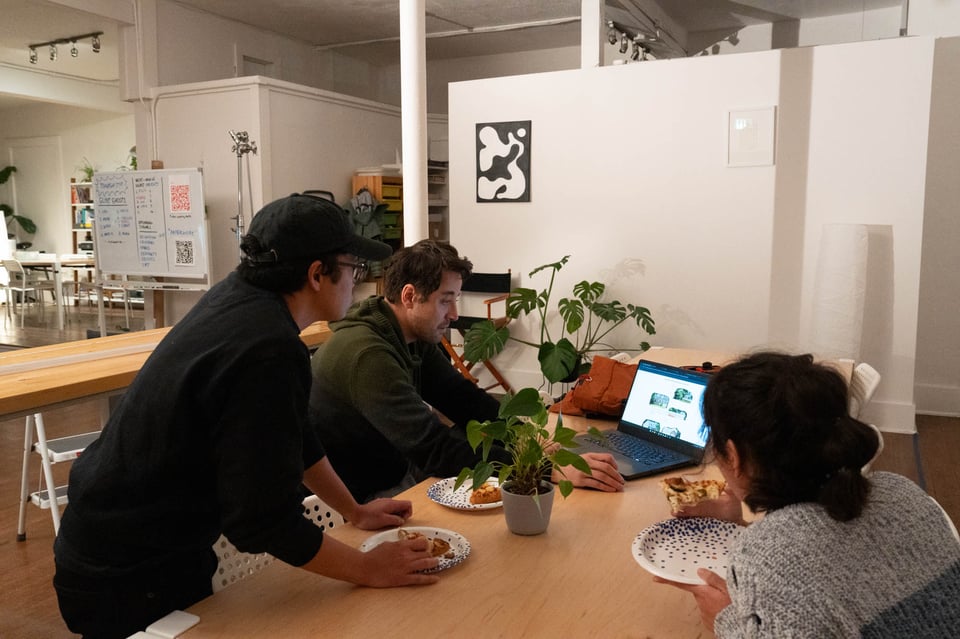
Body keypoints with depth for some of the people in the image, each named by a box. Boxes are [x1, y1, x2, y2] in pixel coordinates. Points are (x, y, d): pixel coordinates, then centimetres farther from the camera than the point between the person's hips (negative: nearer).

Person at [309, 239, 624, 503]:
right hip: (360, 500, -8)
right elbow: (436, 451, -34)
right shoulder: (367, 356, -29)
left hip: (399, 466, 8)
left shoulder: (417, 338, 0)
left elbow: (463, 398, 5)